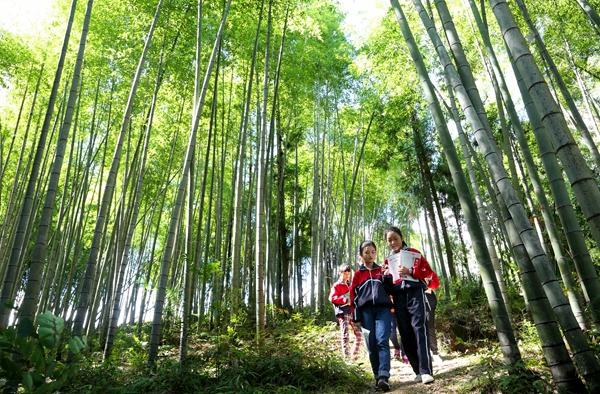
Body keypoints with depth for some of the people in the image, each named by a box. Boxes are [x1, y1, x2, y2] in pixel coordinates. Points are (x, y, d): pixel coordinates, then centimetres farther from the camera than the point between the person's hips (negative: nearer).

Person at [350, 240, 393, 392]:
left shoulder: (382, 270, 19)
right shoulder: (358, 274, 15)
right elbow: (353, 295, 11)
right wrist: (356, 316, 3)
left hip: (383, 308, 0)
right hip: (366, 311, 1)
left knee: (382, 341, -16)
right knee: (371, 345, -1)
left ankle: (384, 377, -25)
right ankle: (377, 377, 7)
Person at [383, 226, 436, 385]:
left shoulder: (414, 253, 9)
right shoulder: (388, 260, 20)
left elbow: (428, 271, 1)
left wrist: (410, 271, -13)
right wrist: (386, 277, 0)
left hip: (415, 293, -4)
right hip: (398, 298, 4)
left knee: (419, 328, -16)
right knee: (405, 334, 1)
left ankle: (426, 371, -19)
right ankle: (418, 371, 7)